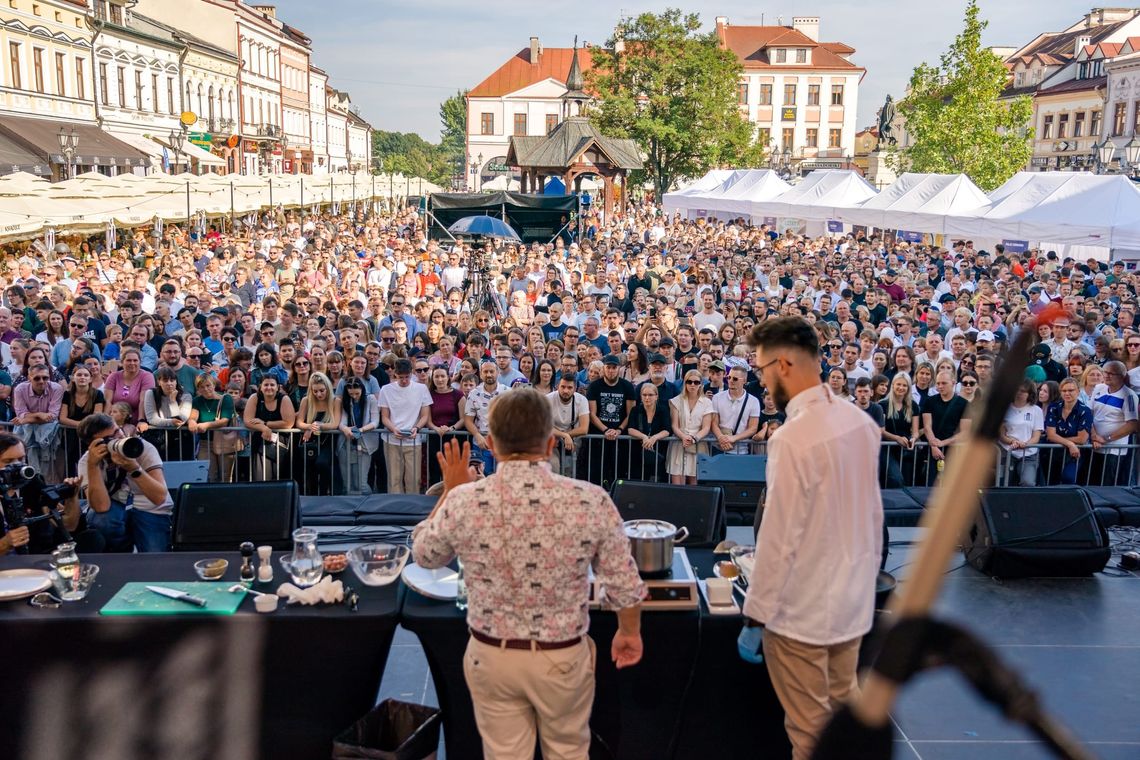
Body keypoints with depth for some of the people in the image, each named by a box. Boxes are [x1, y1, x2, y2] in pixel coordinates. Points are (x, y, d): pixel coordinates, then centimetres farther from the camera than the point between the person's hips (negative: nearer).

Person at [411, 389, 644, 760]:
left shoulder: (463, 502, -18)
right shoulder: (591, 501, -20)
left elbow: (423, 555, 3)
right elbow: (624, 584, -8)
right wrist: (630, 632, 11)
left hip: (491, 656, 1)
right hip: (563, 656, -1)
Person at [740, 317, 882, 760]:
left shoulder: (792, 438, -24)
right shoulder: (860, 421, -1)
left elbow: (780, 536, -21)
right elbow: (872, 511, 7)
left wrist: (755, 616, -12)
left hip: (802, 608, -7)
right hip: (854, 599, 7)